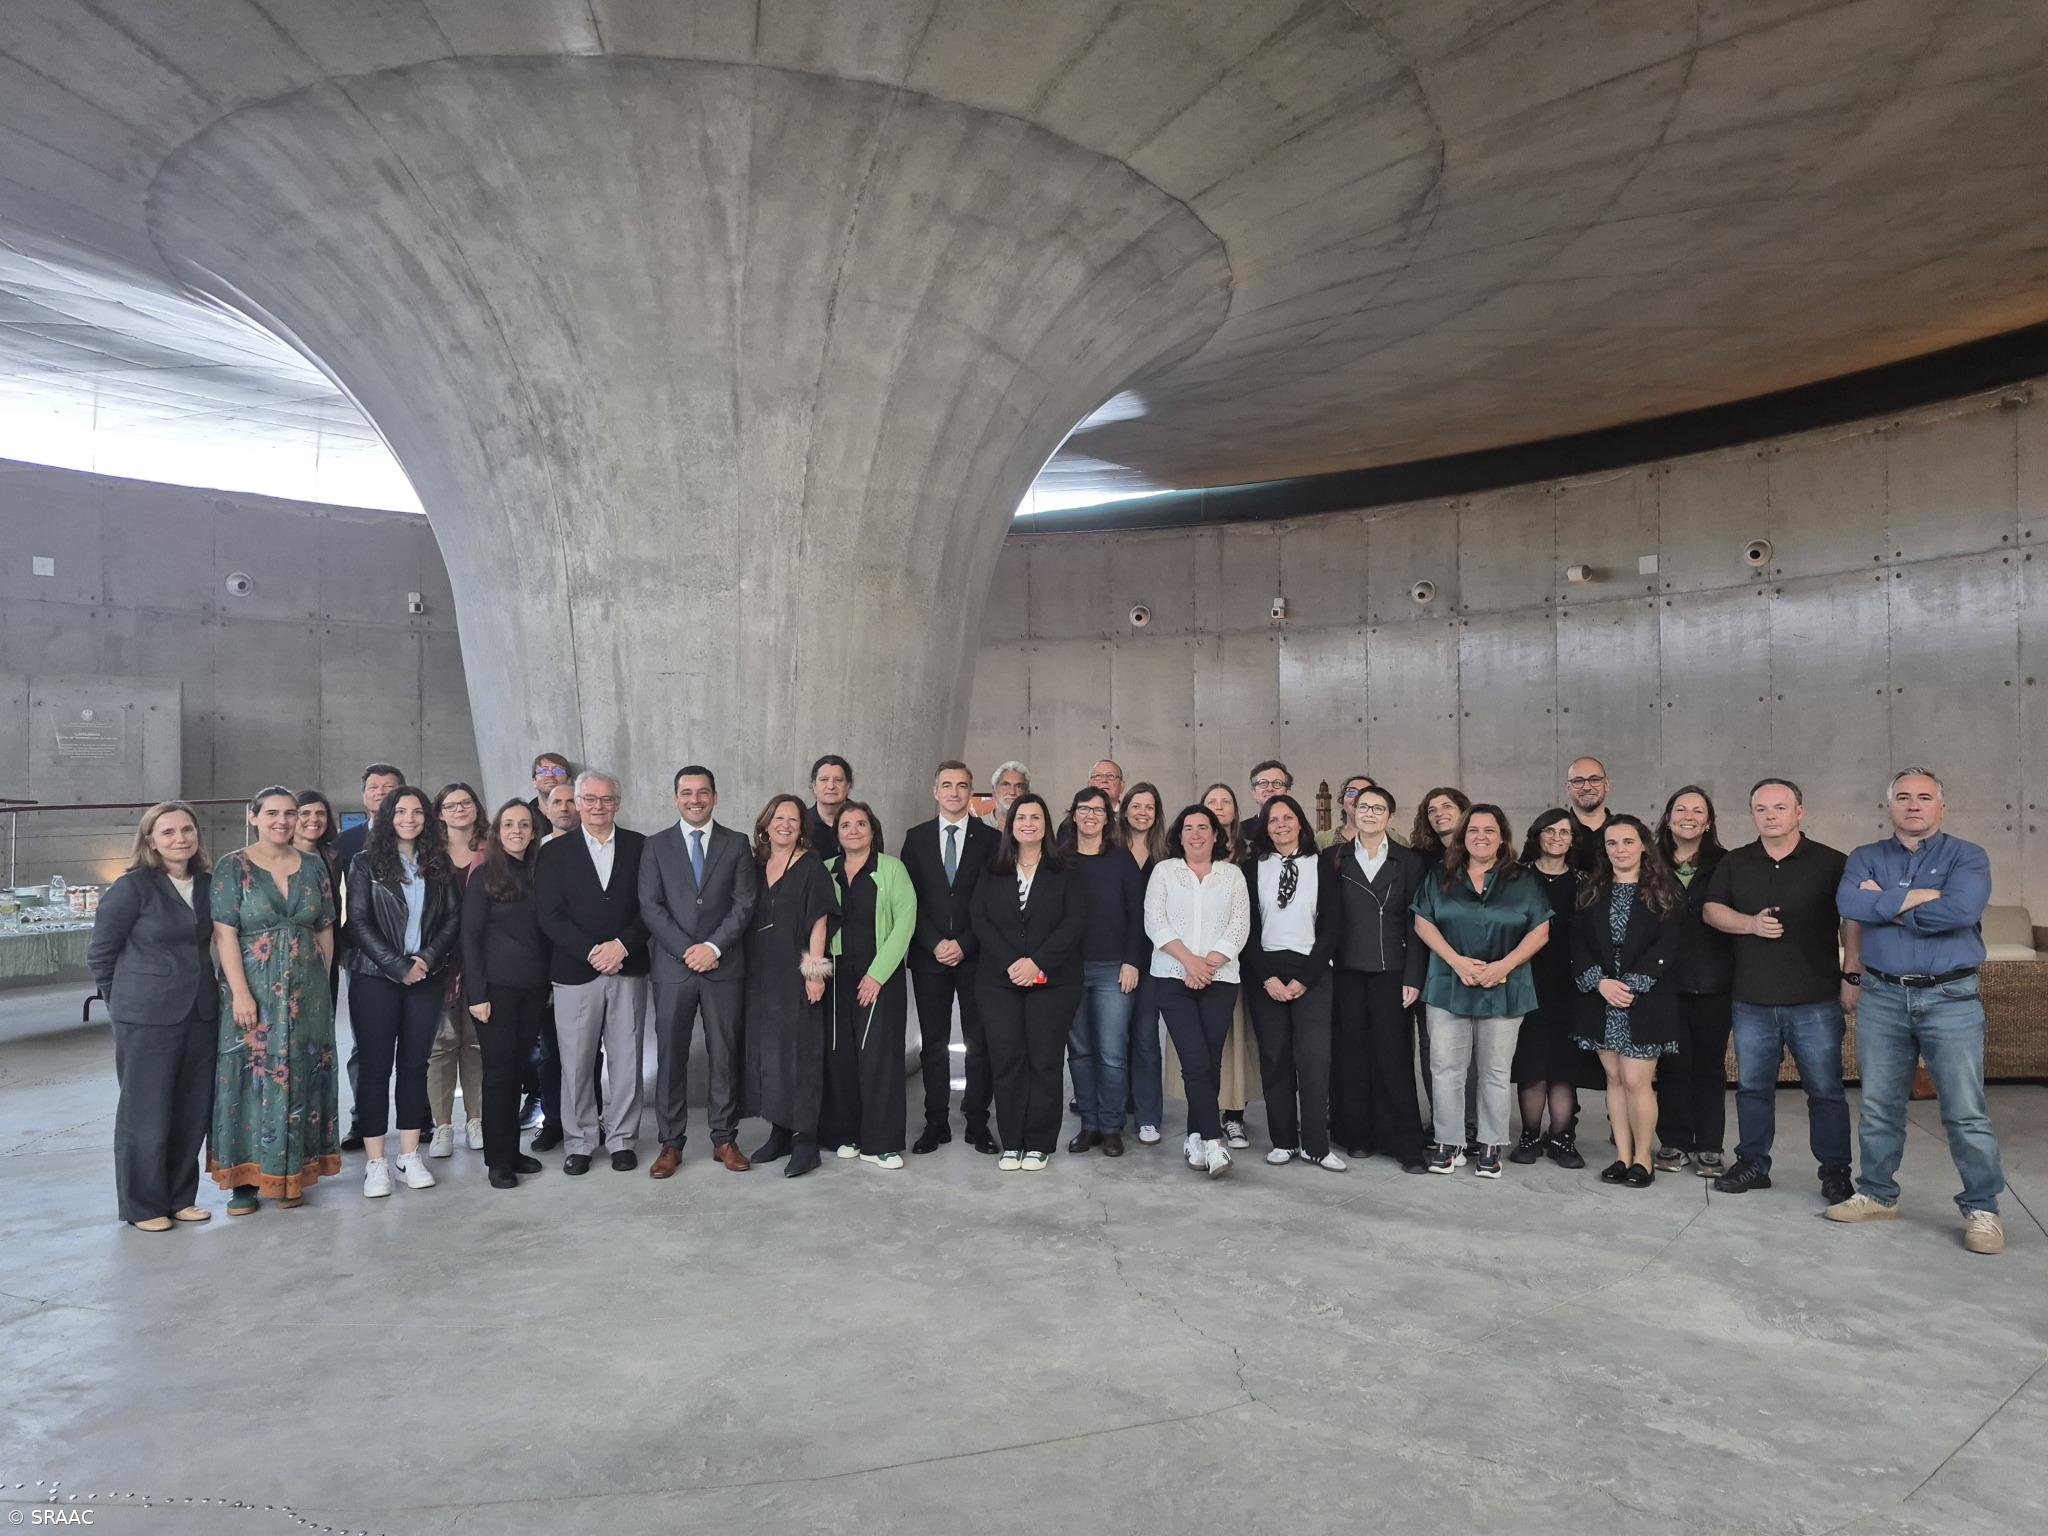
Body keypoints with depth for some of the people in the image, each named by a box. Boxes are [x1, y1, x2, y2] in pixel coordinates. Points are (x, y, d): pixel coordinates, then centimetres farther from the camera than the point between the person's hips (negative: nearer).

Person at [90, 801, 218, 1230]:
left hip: (201, 1014, 5)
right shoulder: (132, 887, -8)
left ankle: (180, 1198, 25)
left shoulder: (208, 885, 7)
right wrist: (126, 1000, 4)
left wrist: (205, 987, 8)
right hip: (147, 1018, -5)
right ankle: (143, 1206, 18)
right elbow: (100, 953, -2)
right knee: (146, 1115, 3)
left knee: (193, 1113, 10)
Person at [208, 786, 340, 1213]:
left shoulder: (313, 867, 8)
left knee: (300, 1078, 7)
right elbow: (224, 934, -9)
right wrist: (241, 993, -15)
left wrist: (321, 982, 6)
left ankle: (290, 1175, 18)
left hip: (306, 993, 4)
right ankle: (244, 1180, 10)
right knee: (250, 1078, 0)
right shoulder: (232, 867, -3)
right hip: (252, 990, -3)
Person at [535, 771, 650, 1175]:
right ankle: (579, 1143, 17)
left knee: (626, 1059, 5)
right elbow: (550, 916, -3)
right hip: (575, 971, 0)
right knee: (576, 1062, 4)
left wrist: (622, 944, -12)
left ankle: (622, 1139, 17)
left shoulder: (639, 847, 6)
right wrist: (591, 952, -13)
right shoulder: (555, 851, 5)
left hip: (628, 969, 1)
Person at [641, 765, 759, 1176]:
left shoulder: (737, 845, 6)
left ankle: (724, 1139, 15)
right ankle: (671, 1143, 13)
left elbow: (745, 904, -1)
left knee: (725, 1054, 5)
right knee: (670, 1055, 4)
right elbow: (650, 907, -1)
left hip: (724, 965, 0)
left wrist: (713, 947, -12)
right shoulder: (657, 846, 6)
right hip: (672, 967, 0)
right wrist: (686, 950, -11)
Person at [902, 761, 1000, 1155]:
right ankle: (936, 1123, 13)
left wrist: (964, 944, -10)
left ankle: (978, 1123, 10)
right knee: (933, 1044, 6)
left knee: (979, 1044, 2)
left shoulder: (990, 838, 3)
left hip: (975, 956, -1)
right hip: (929, 956, 1)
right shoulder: (916, 838, 8)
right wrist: (935, 944, -8)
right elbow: (910, 898, 3)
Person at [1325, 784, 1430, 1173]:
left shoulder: (1410, 862, 5)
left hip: (1391, 973, -1)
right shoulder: (1334, 859, 7)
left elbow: (1416, 925, 3)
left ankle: (1405, 1143, 5)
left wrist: (1413, 978, -4)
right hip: (1346, 973, 1)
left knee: (1394, 1056, -2)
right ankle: (1356, 1135, 16)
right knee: (1351, 1054, 5)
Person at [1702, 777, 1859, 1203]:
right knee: (1752, 1086, 10)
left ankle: (1835, 1172, 15)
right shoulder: (1734, 864, 9)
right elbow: (1711, 910, 6)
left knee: (1825, 1089, 3)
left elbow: (1851, 923, 0)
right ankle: (1752, 1164, 22)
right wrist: (1751, 923, -12)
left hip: (1816, 999, -3)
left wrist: (1851, 976, -6)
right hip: (1752, 999, 3)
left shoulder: (1831, 863, 0)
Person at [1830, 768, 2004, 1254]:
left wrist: (1885, 904, -10)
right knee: (1879, 1106, 10)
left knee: (1966, 1112, -1)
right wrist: (1921, 896, -16)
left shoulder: (1967, 857, 0)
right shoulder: (1865, 859, 8)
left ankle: (1981, 1209, 13)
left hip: (1950, 998, -3)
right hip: (1882, 998, 3)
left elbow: (1961, 910, -19)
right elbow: (1849, 904, -12)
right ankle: (1878, 1195, 23)